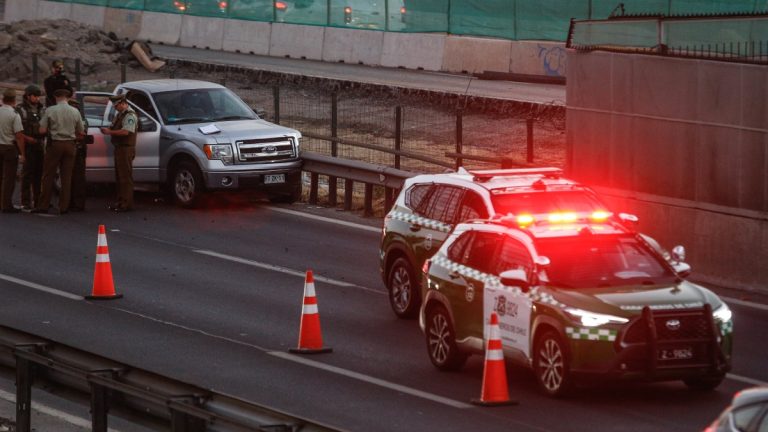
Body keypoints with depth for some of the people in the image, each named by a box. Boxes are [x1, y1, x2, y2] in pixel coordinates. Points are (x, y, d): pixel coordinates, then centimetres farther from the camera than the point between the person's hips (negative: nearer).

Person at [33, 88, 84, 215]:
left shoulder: (50, 111, -7)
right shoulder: (75, 112, 2)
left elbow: (42, 130, -9)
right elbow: (81, 133, 6)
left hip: (55, 144, -2)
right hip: (70, 145, 2)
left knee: (48, 176, 4)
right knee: (66, 176, 6)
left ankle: (43, 205, 3)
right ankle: (64, 207, 5)